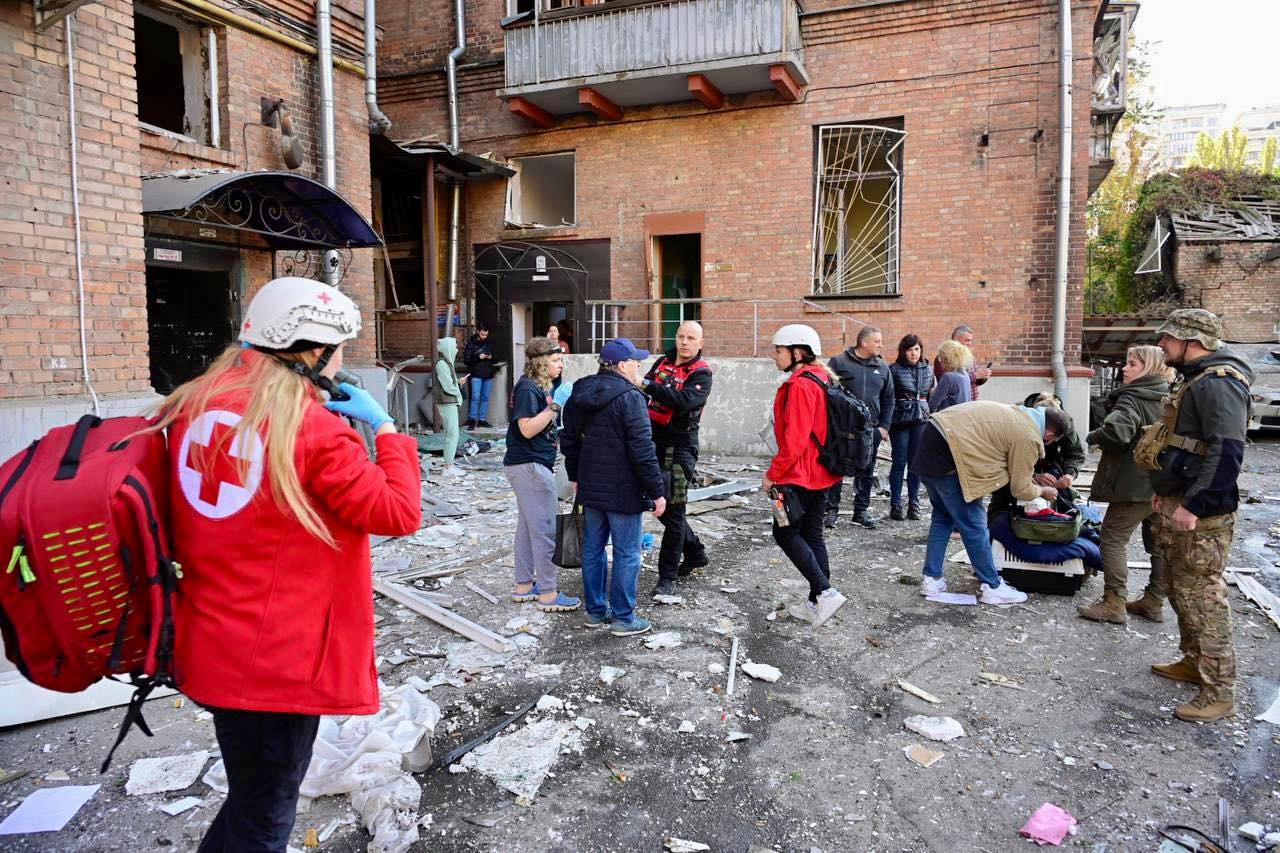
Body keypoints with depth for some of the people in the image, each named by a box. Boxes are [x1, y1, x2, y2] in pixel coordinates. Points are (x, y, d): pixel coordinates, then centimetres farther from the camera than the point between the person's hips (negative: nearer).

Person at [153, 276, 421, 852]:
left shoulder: (197, 402, 1)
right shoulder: (314, 428, -20)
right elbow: (399, 513, -16)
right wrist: (383, 427, -6)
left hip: (212, 646, 8)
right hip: (282, 659, -7)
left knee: (249, 796, 28)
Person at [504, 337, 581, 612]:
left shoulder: (539, 387, 13)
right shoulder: (528, 389, -16)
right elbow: (527, 429, -23)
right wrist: (554, 407, -26)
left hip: (533, 464, 10)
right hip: (529, 466, -10)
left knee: (528, 526, 15)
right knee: (545, 530, -6)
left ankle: (524, 585, 25)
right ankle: (548, 595, 1)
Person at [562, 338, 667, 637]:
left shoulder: (580, 394, 8)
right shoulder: (630, 397, -17)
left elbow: (570, 440, 16)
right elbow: (643, 450, -20)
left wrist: (576, 477, 26)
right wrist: (656, 492, -14)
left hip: (591, 488, 8)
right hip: (623, 491, -8)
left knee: (592, 548, 15)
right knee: (627, 554, 2)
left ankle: (595, 611, 26)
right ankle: (623, 618, 10)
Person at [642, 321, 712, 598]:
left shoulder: (701, 373, -8)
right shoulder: (664, 362, 11)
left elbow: (684, 400, -26)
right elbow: (644, 394, 15)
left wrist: (648, 385, -29)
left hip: (679, 445, -7)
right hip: (655, 440, 7)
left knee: (672, 510, -5)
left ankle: (667, 578, 3)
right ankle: (695, 552, 35)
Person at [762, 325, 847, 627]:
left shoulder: (800, 384, -18)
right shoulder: (820, 379, 11)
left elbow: (794, 439, -23)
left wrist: (772, 474, -14)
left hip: (799, 476, -9)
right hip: (822, 474, 9)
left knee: (785, 533, 1)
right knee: (812, 535, 13)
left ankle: (825, 592, -4)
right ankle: (817, 603, 19)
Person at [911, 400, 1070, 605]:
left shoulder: (1017, 413, 19)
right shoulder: (1029, 437, -7)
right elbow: (1020, 489, 2)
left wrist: (1036, 477, 36)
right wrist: (1043, 491, 20)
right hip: (946, 457, -10)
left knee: (943, 517, 21)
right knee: (974, 524, 2)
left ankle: (931, 580, 25)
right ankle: (992, 587, 14)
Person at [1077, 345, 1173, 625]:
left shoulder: (1132, 399, -15)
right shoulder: (1168, 398, 12)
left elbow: (1116, 431, -33)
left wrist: (1093, 437, -15)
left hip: (1134, 484, -9)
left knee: (1113, 539, -1)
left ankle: (1114, 604, -1)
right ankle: (1154, 602, 23)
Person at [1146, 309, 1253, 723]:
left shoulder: (1218, 383, -18)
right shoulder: (1198, 379, 15)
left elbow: (1226, 452, -27)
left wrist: (1194, 506, -27)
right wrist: (1166, 493, 21)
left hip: (1200, 516, -11)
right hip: (1178, 505, 11)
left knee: (1201, 596, -5)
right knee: (1182, 590, 20)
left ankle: (1218, 693, 3)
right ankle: (1194, 662, 34)